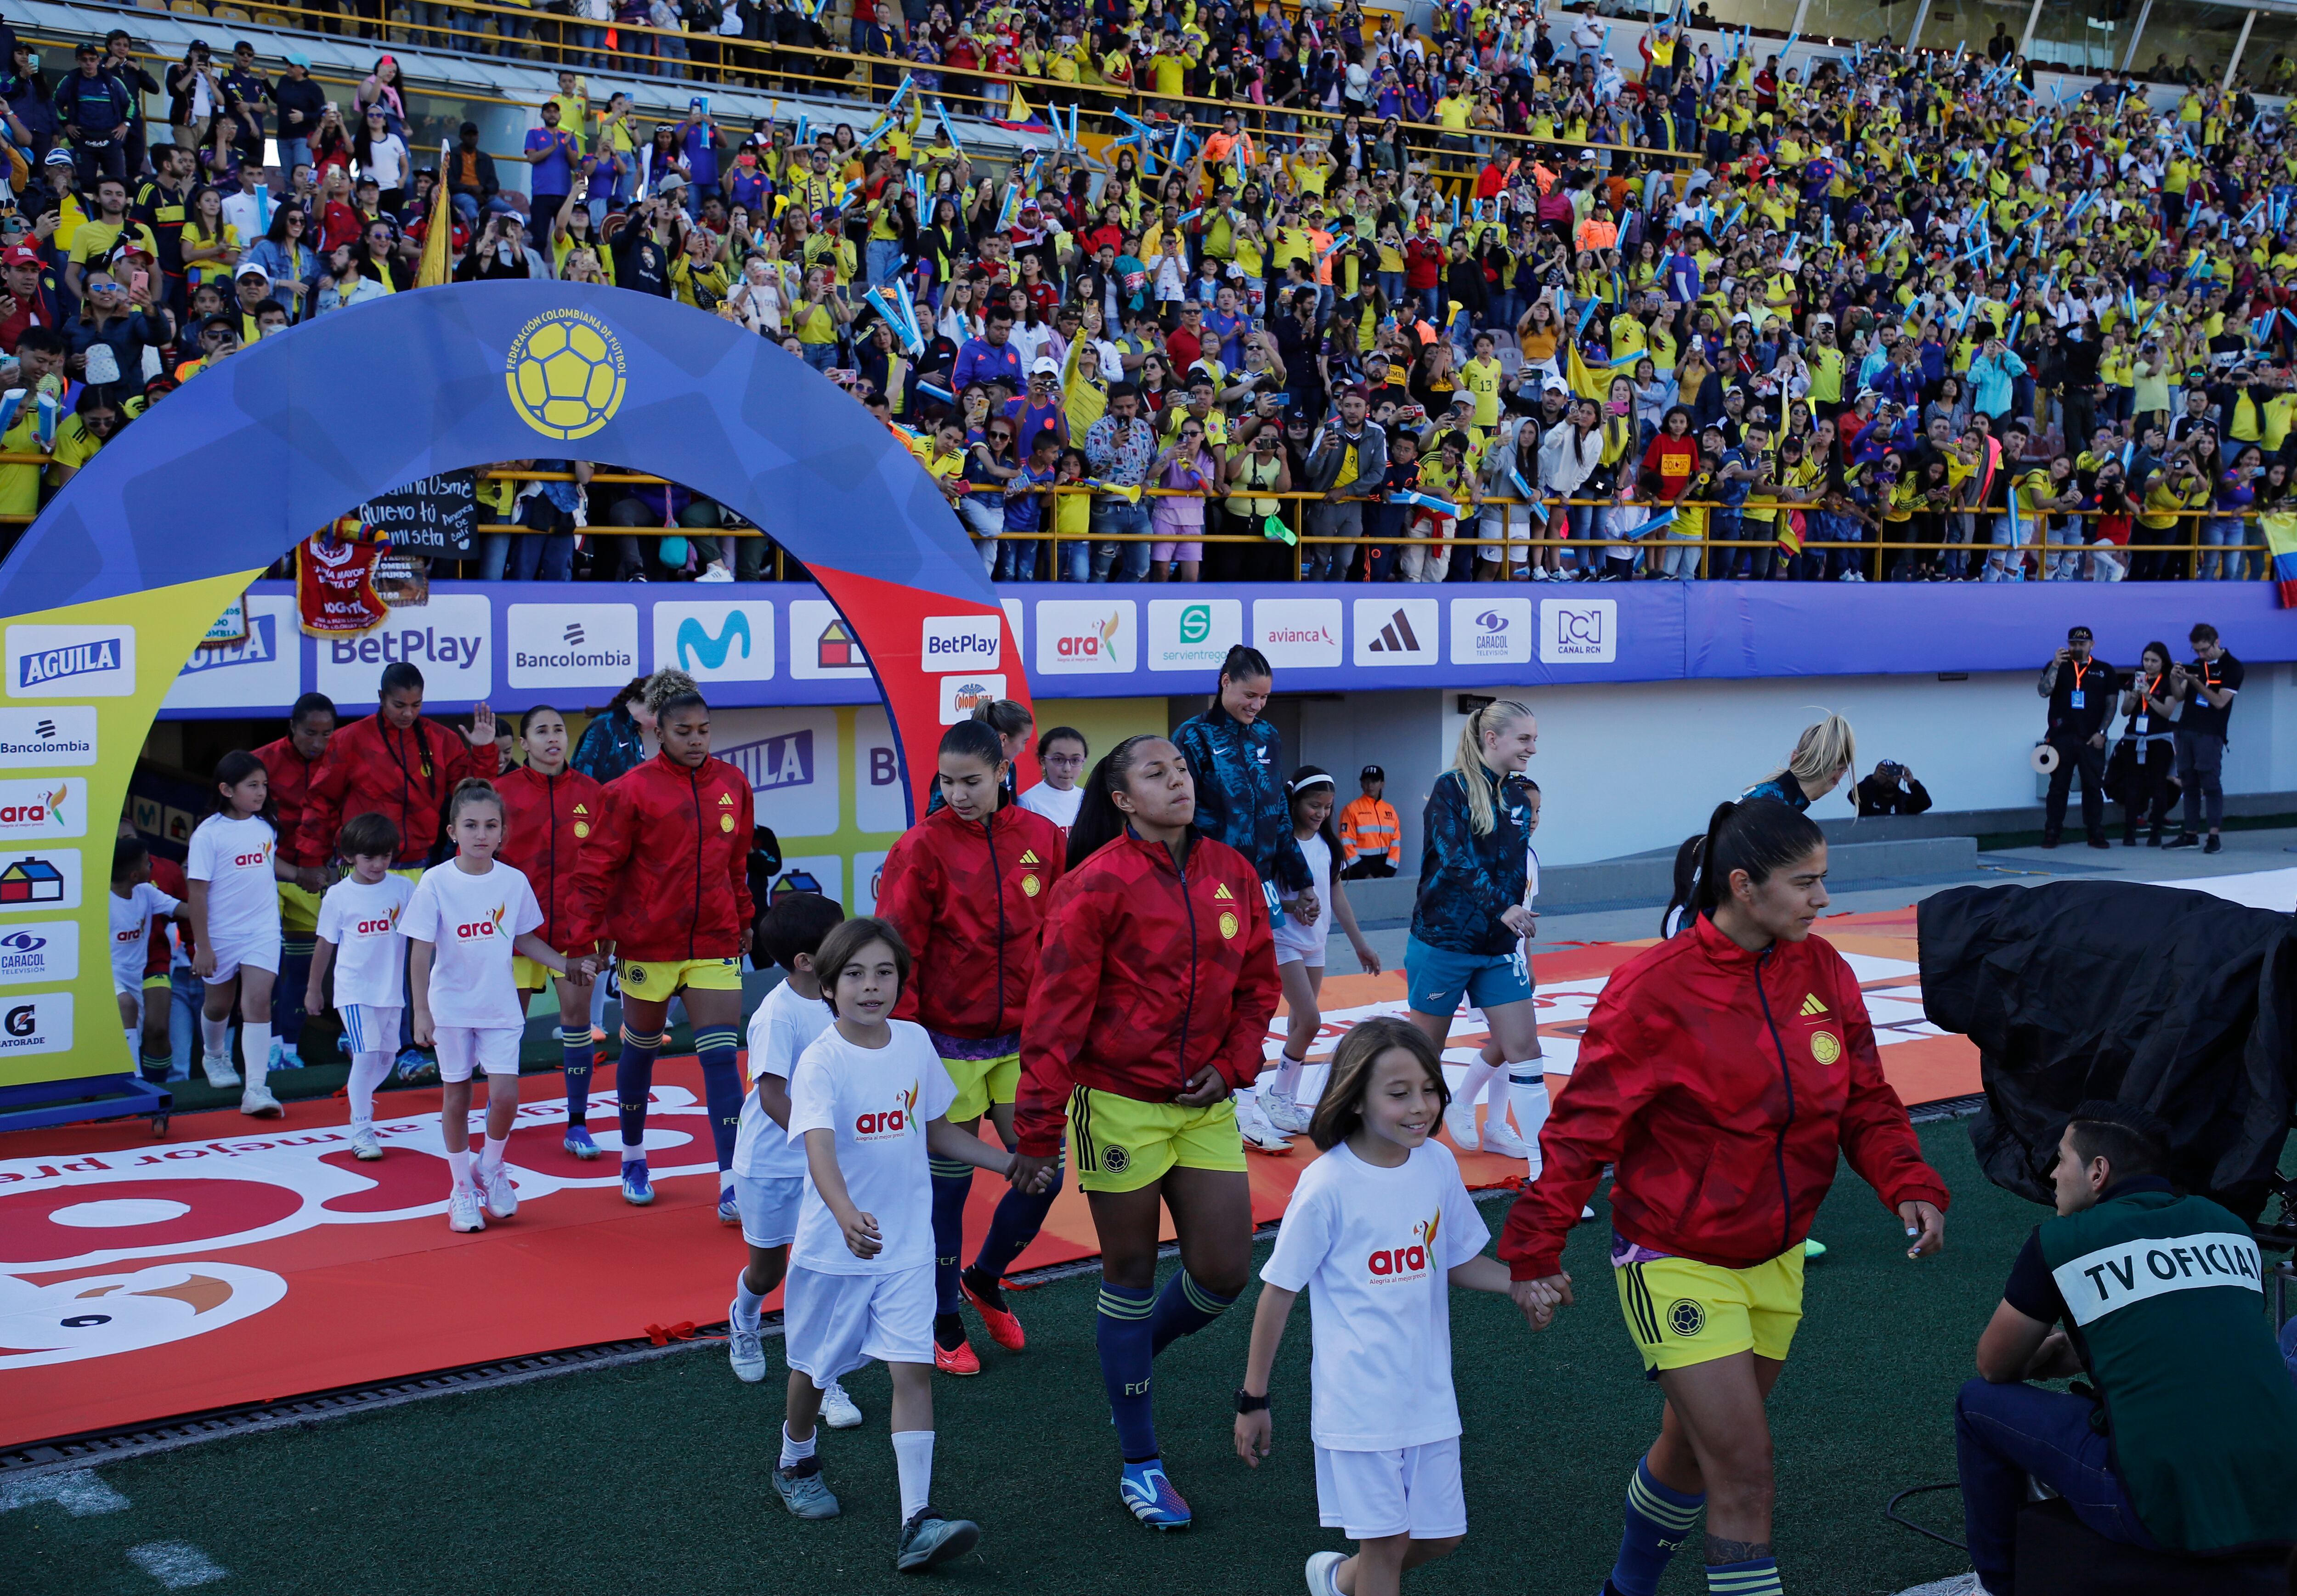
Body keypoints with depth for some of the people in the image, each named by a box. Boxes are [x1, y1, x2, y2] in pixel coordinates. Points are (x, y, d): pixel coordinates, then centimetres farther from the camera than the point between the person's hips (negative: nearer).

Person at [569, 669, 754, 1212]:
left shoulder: (733, 784, 3)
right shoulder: (633, 790, -8)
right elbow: (597, 867, -6)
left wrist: (744, 918, 18)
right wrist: (586, 937, -8)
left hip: (716, 943, 2)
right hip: (648, 943, -2)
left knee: (721, 1056, -7)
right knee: (640, 1049, 14)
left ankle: (731, 1186, -9)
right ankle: (633, 1159, 35)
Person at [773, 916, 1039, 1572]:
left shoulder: (915, 1042, -2)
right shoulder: (821, 1062, -19)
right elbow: (819, 1149, -34)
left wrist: (1008, 1163, 11)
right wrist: (847, 1217, -51)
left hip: (907, 1244, 3)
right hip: (832, 1246, -3)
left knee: (913, 1369, -8)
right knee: (814, 1365, 17)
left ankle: (918, 1521, -10)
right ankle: (796, 1463, 46)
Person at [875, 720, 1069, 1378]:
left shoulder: (1042, 839, 0)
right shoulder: (923, 847, -9)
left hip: (1020, 1039, 3)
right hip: (948, 1044, -3)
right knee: (949, 1182, 5)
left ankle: (985, 1276, 31)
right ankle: (944, 1323, 22)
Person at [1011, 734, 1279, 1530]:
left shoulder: (1233, 873, 4)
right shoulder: (1098, 883, -12)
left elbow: (1257, 984, 13)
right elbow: (1058, 1010, -12)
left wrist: (1232, 1067, -2)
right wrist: (1038, 1129, -12)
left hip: (1204, 1106, 5)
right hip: (1119, 1104, -5)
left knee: (1223, 1273, 4)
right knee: (1132, 1276, 6)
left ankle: (1133, 1358, 36)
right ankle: (1140, 1464, 19)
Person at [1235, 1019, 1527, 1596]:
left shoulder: (1438, 1164, -3)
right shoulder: (1328, 1185, -17)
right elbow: (1279, 1292, -10)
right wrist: (1253, 1400, -5)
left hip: (1429, 1391, 6)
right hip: (1359, 1396, -5)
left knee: (1441, 1535, 15)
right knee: (1387, 1540, 2)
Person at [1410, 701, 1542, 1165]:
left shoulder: (1518, 801, 9)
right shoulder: (1451, 789, -11)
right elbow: (1456, 858, -25)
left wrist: (1521, 946, 18)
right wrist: (1502, 907, -38)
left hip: (1499, 949, 5)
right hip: (1442, 940, -5)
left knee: (1523, 1048, -3)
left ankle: (1543, 1163, 2)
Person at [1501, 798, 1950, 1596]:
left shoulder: (1821, 970, -2)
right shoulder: (1657, 988, -19)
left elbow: (1865, 1101, 4)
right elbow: (1585, 1125, -15)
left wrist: (1908, 1183, -13)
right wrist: (1536, 1246, -16)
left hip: (1775, 1260, 6)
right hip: (1676, 1266, -6)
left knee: (1694, 1448, 21)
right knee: (1745, 1467, -9)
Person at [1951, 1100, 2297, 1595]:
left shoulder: (2061, 1241, -1)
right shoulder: (2230, 1227, 13)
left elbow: (1994, 1368, 12)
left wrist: (2043, 1356, 34)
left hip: (2170, 1515, -6)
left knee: (1979, 1403, 13)